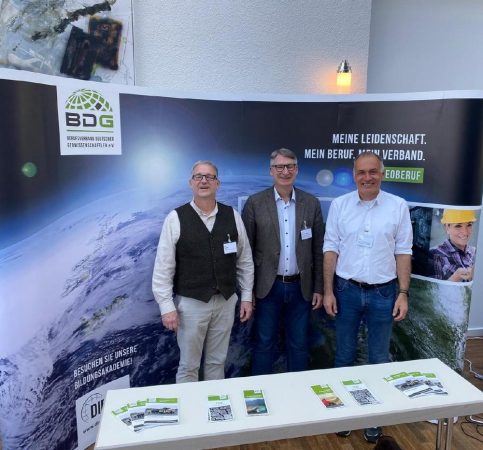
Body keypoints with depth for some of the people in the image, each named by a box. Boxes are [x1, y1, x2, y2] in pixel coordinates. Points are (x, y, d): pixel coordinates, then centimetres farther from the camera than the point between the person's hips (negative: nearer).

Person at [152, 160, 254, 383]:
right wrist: (167, 307, -11)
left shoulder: (232, 216, 1)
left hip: (226, 301, 3)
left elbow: (245, 260, 6)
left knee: (217, 362, 18)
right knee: (188, 366, 11)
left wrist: (246, 297, 5)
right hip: (190, 303, -2)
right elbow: (163, 267, -7)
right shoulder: (175, 218, -8)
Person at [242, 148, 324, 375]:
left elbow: (318, 249, 5)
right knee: (264, 345, 11)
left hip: (301, 287, 2)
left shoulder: (311, 203, 3)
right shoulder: (255, 203, -4)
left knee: (299, 346, 14)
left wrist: (318, 288, 3)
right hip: (268, 287, -2)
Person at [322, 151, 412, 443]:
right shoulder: (339, 205, -2)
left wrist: (403, 294, -5)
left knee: (379, 359, 14)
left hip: (383, 292, 0)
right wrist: (328, 291, -3)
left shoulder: (398, 206, -3)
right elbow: (331, 249, 0)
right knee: (344, 355, 14)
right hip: (347, 290, 1)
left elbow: (403, 253, 0)